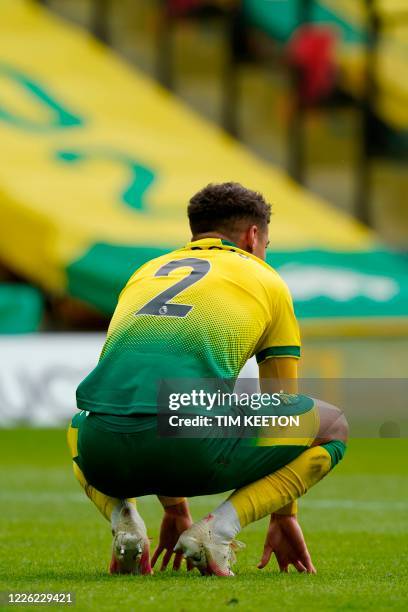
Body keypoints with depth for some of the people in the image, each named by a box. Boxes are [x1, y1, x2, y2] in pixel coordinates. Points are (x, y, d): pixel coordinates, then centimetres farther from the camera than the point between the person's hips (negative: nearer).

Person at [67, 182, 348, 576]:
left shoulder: (144, 274, 33)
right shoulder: (265, 280, 22)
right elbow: (282, 408, 28)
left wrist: (175, 510, 49)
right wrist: (283, 517, 38)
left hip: (105, 457, 5)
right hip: (193, 448, -4)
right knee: (332, 425, 19)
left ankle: (123, 521, 11)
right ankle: (216, 529, 1)